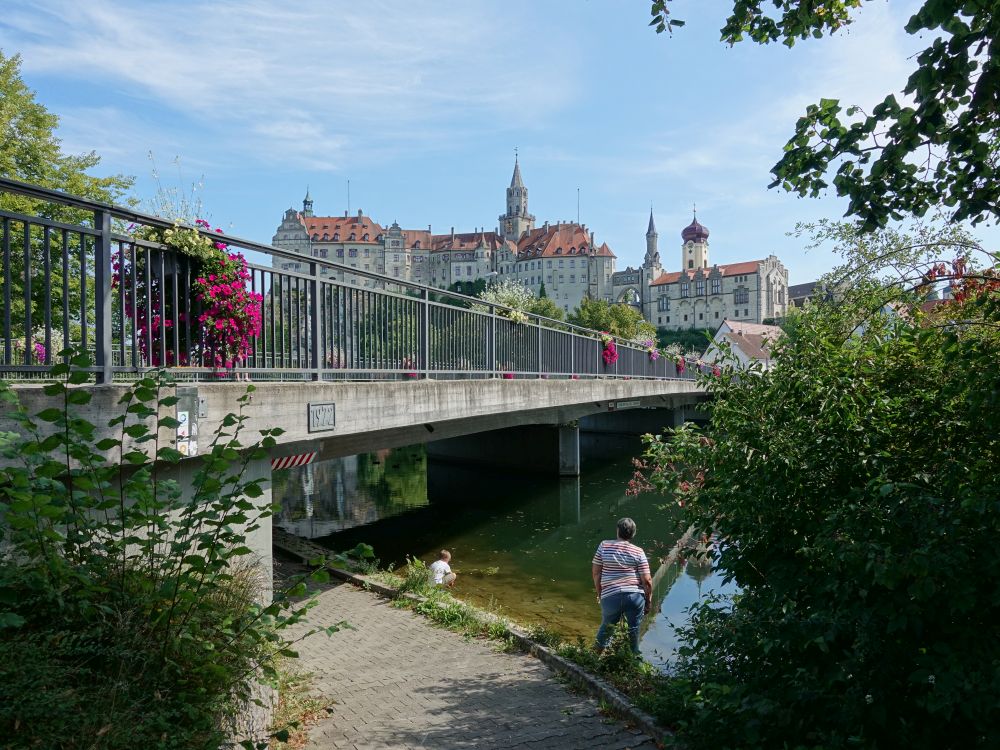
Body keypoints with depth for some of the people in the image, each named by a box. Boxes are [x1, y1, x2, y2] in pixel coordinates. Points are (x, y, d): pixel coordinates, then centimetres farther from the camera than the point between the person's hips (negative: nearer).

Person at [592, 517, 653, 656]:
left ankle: (597, 655, 38)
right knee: (633, 631, 12)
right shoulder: (638, 552, -1)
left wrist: (599, 593, 15)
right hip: (635, 596, -1)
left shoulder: (604, 546, 0)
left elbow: (596, 572, 2)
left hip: (610, 597, 1)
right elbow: (647, 580, -5)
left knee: (606, 627, 23)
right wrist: (648, 601, 8)